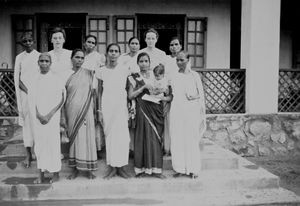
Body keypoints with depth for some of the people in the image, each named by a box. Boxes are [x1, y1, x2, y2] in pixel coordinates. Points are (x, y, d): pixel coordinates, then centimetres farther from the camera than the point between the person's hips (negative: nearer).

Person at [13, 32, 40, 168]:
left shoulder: (40, 56, 6)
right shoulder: (19, 57, 8)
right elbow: (17, 79, 4)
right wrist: (28, 92, -9)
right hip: (24, 94, 1)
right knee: (27, 122, 0)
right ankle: (28, 154, 4)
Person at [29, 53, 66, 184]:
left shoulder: (56, 80, -3)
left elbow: (61, 100, -4)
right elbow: (32, 100, 5)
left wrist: (49, 115, -10)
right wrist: (38, 115, -9)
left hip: (52, 118, -3)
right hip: (38, 118, 3)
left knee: (53, 143, -2)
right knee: (39, 144, 5)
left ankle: (56, 173, 12)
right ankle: (41, 174, 14)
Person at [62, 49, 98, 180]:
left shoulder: (88, 73, 4)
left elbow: (94, 91, 8)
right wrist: (63, 116, 6)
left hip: (85, 111, -1)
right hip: (71, 111, 1)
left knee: (85, 137, 0)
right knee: (73, 138, 6)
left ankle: (88, 169, 9)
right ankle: (75, 168, 17)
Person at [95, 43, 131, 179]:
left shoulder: (124, 70, 3)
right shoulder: (102, 71, 4)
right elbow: (99, 91, 9)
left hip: (121, 105, 0)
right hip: (107, 105, 0)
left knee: (122, 135, -3)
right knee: (109, 134, 3)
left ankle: (120, 167, 9)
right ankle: (112, 167, 13)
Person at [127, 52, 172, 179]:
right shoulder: (134, 78, 6)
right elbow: (130, 96, -3)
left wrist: (160, 96, -7)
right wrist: (143, 87, -9)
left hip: (156, 110, 2)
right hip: (143, 111, -2)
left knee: (156, 138, 2)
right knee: (144, 137, -4)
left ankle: (155, 169, 9)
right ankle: (142, 168, 5)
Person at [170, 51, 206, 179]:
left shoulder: (194, 75, 3)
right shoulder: (175, 77, 9)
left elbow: (200, 95, 4)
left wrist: (201, 114, 1)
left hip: (191, 110, -2)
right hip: (177, 110, 3)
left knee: (191, 140, 1)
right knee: (177, 140, 2)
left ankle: (193, 169, 11)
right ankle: (180, 168, 12)